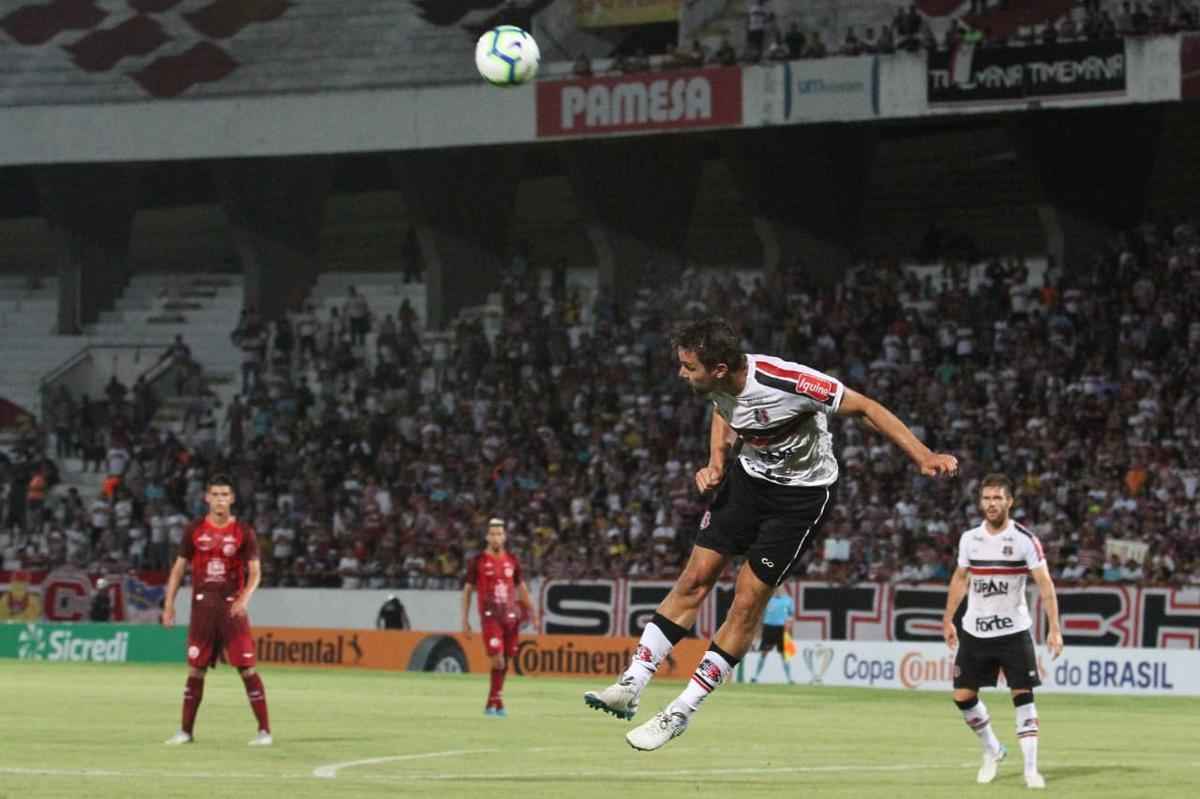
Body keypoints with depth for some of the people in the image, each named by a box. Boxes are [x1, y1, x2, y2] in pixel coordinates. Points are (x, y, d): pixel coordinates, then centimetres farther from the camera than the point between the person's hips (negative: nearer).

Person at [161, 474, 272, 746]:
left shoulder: (243, 532, -1)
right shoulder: (195, 530, 5)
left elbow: (255, 571, -5)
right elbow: (179, 568, 10)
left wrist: (244, 598, -23)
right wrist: (169, 604, 3)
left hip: (232, 608, -2)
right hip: (202, 607, 2)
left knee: (247, 668, -6)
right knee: (195, 668, 5)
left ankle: (264, 730, -3)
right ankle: (185, 730, 12)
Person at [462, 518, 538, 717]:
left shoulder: (512, 560, 11)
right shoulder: (478, 561, 1)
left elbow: (521, 588, 19)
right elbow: (467, 590, 4)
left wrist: (532, 612, 11)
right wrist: (465, 620, 0)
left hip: (510, 616, 4)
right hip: (489, 617, -4)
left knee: (505, 662, 5)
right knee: (498, 660, -16)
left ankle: (492, 703, 15)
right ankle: (497, 702, -7)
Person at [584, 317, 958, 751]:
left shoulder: (785, 382, -33)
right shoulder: (717, 386, -13)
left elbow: (864, 407, -23)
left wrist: (923, 456, -28)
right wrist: (715, 464, -2)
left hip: (802, 492, -6)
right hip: (749, 474, 6)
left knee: (747, 601, -6)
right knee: (695, 578, -2)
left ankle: (680, 713, 2)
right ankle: (630, 687, 1)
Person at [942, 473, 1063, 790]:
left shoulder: (1024, 540, -10)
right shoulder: (969, 539, 2)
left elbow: (1045, 584, -12)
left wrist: (1054, 627, -19)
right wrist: (948, 620, 14)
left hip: (1013, 631, -4)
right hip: (974, 631, 4)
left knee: (1023, 696, -8)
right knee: (963, 696, 3)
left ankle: (1031, 768, -4)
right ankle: (992, 751, 26)